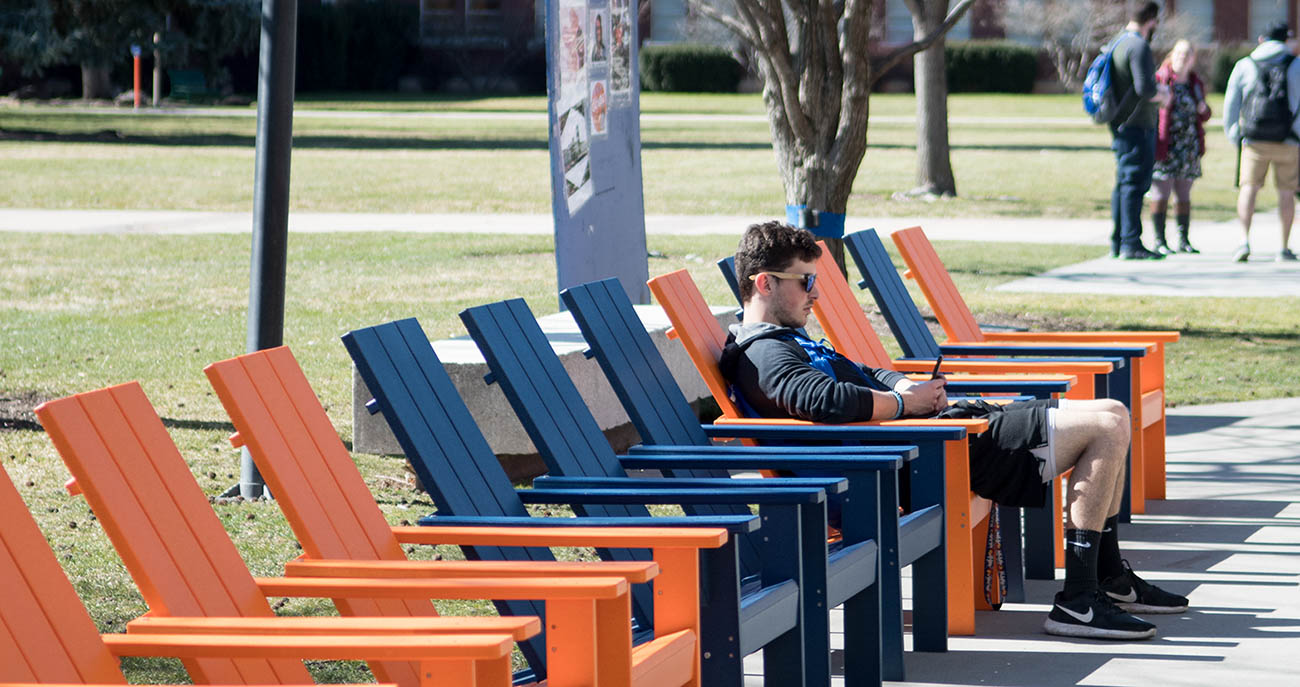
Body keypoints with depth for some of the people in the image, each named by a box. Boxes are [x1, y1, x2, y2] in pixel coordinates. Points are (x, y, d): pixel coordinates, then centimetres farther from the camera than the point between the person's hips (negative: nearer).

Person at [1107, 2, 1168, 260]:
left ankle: (1117, 242, 18)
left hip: (1120, 124, 10)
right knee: (1135, 183, -8)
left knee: (1123, 184, 14)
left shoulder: (1116, 43, 15)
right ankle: (1131, 244, -10)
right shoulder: (1138, 46, -15)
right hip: (1137, 126, -10)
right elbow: (1144, 88, -23)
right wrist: (1162, 96, -2)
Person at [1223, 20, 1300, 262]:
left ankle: (1244, 240, -15)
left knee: (1249, 187, 3)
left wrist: (1233, 136, 15)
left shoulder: (1243, 66, 6)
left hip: (1254, 141, 1)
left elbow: (1230, 104, 7)